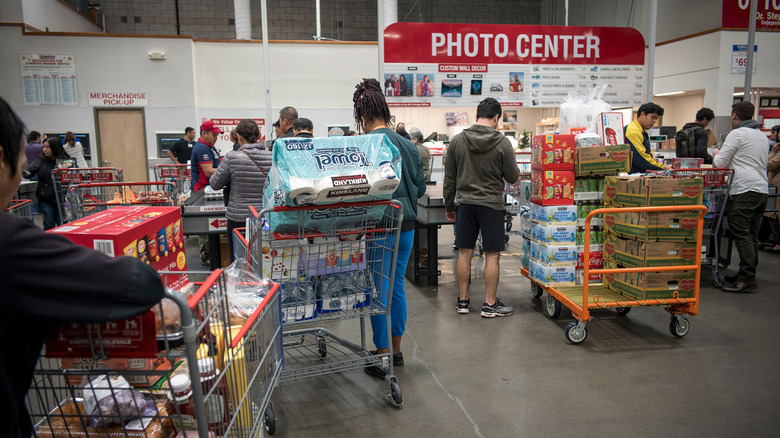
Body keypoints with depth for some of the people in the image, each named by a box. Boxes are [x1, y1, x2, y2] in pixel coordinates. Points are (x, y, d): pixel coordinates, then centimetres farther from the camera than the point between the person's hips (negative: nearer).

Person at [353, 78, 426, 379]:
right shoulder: (408, 145, 5)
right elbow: (421, 186, 10)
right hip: (406, 226, 6)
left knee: (378, 290, 5)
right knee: (397, 286, 17)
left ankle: (383, 356, 14)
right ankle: (396, 350, 30)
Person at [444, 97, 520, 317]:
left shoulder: (457, 141, 2)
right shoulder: (502, 143, -8)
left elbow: (449, 178, 6)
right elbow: (512, 177, -2)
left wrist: (449, 206, 15)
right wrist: (516, 174, 22)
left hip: (464, 203, 4)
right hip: (491, 204, -3)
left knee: (464, 253, 10)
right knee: (492, 255, 4)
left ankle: (463, 301, 18)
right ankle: (490, 304, 9)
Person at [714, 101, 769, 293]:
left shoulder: (736, 134, -6)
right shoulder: (762, 135, 20)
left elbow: (720, 163, -5)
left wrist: (715, 154, 16)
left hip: (744, 190, -8)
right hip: (762, 189, 9)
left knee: (741, 234, -10)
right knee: (751, 235, 11)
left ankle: (746, 278, -13)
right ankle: (748, 274, 17)